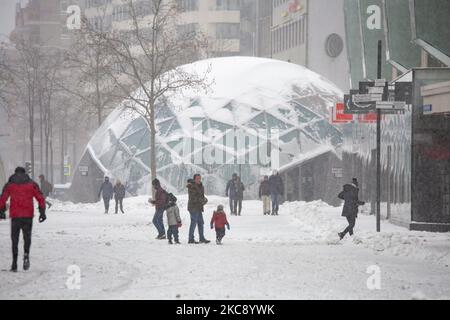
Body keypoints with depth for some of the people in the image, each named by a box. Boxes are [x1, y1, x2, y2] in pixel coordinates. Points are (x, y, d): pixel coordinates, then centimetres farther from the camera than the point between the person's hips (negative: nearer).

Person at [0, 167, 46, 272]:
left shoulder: (9, 185, 6)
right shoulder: (32, 184, 7)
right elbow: (40, 198, 1)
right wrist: (42, 212, 5)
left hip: (15, 216, 0)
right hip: (28, 216, 0)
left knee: (15, 240, 9)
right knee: (27, 237, 15)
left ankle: (14, 264, 3)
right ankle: (26, 255, -13)